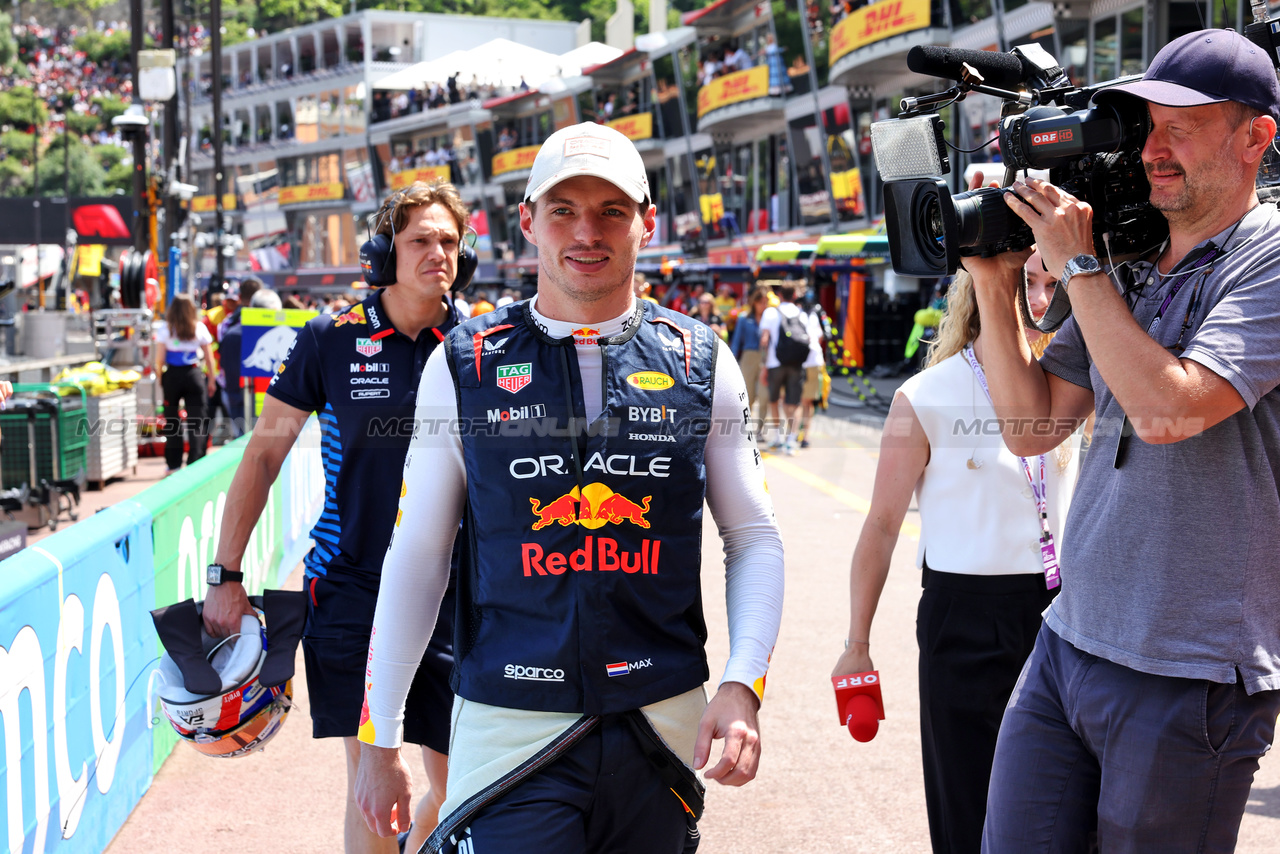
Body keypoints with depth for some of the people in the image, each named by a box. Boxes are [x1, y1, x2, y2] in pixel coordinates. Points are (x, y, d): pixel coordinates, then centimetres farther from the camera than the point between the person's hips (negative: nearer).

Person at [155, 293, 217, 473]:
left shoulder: (165, 330, -2)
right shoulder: (200, 328, 1)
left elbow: (160, 359, -2)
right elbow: (209, 357, 3)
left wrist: (160, 377, 12)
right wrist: (212, 379, 12)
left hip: (172, 376, 0)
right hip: (195, 375, 0)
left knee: (172, 420, 8)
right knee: (197, 420, 1)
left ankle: (173, 464, 10)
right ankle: (195, 463, -6)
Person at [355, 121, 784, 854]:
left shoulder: (702, 363, 4)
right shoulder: (464, 368, 1)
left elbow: (753, 537, 8)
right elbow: (417, 557, 5)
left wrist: (743, 685, -7)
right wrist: (381, 740, 5)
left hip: (663, 732, 2)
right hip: (509, 732, -1)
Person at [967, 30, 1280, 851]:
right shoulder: (1128, 267, 11)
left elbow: (1167, 410, -23)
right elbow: (1033, 426, 11)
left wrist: (1077, 265, -14)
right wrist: (996, 284, 2)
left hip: (1191, 680, -6)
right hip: (1068, 645, 6)